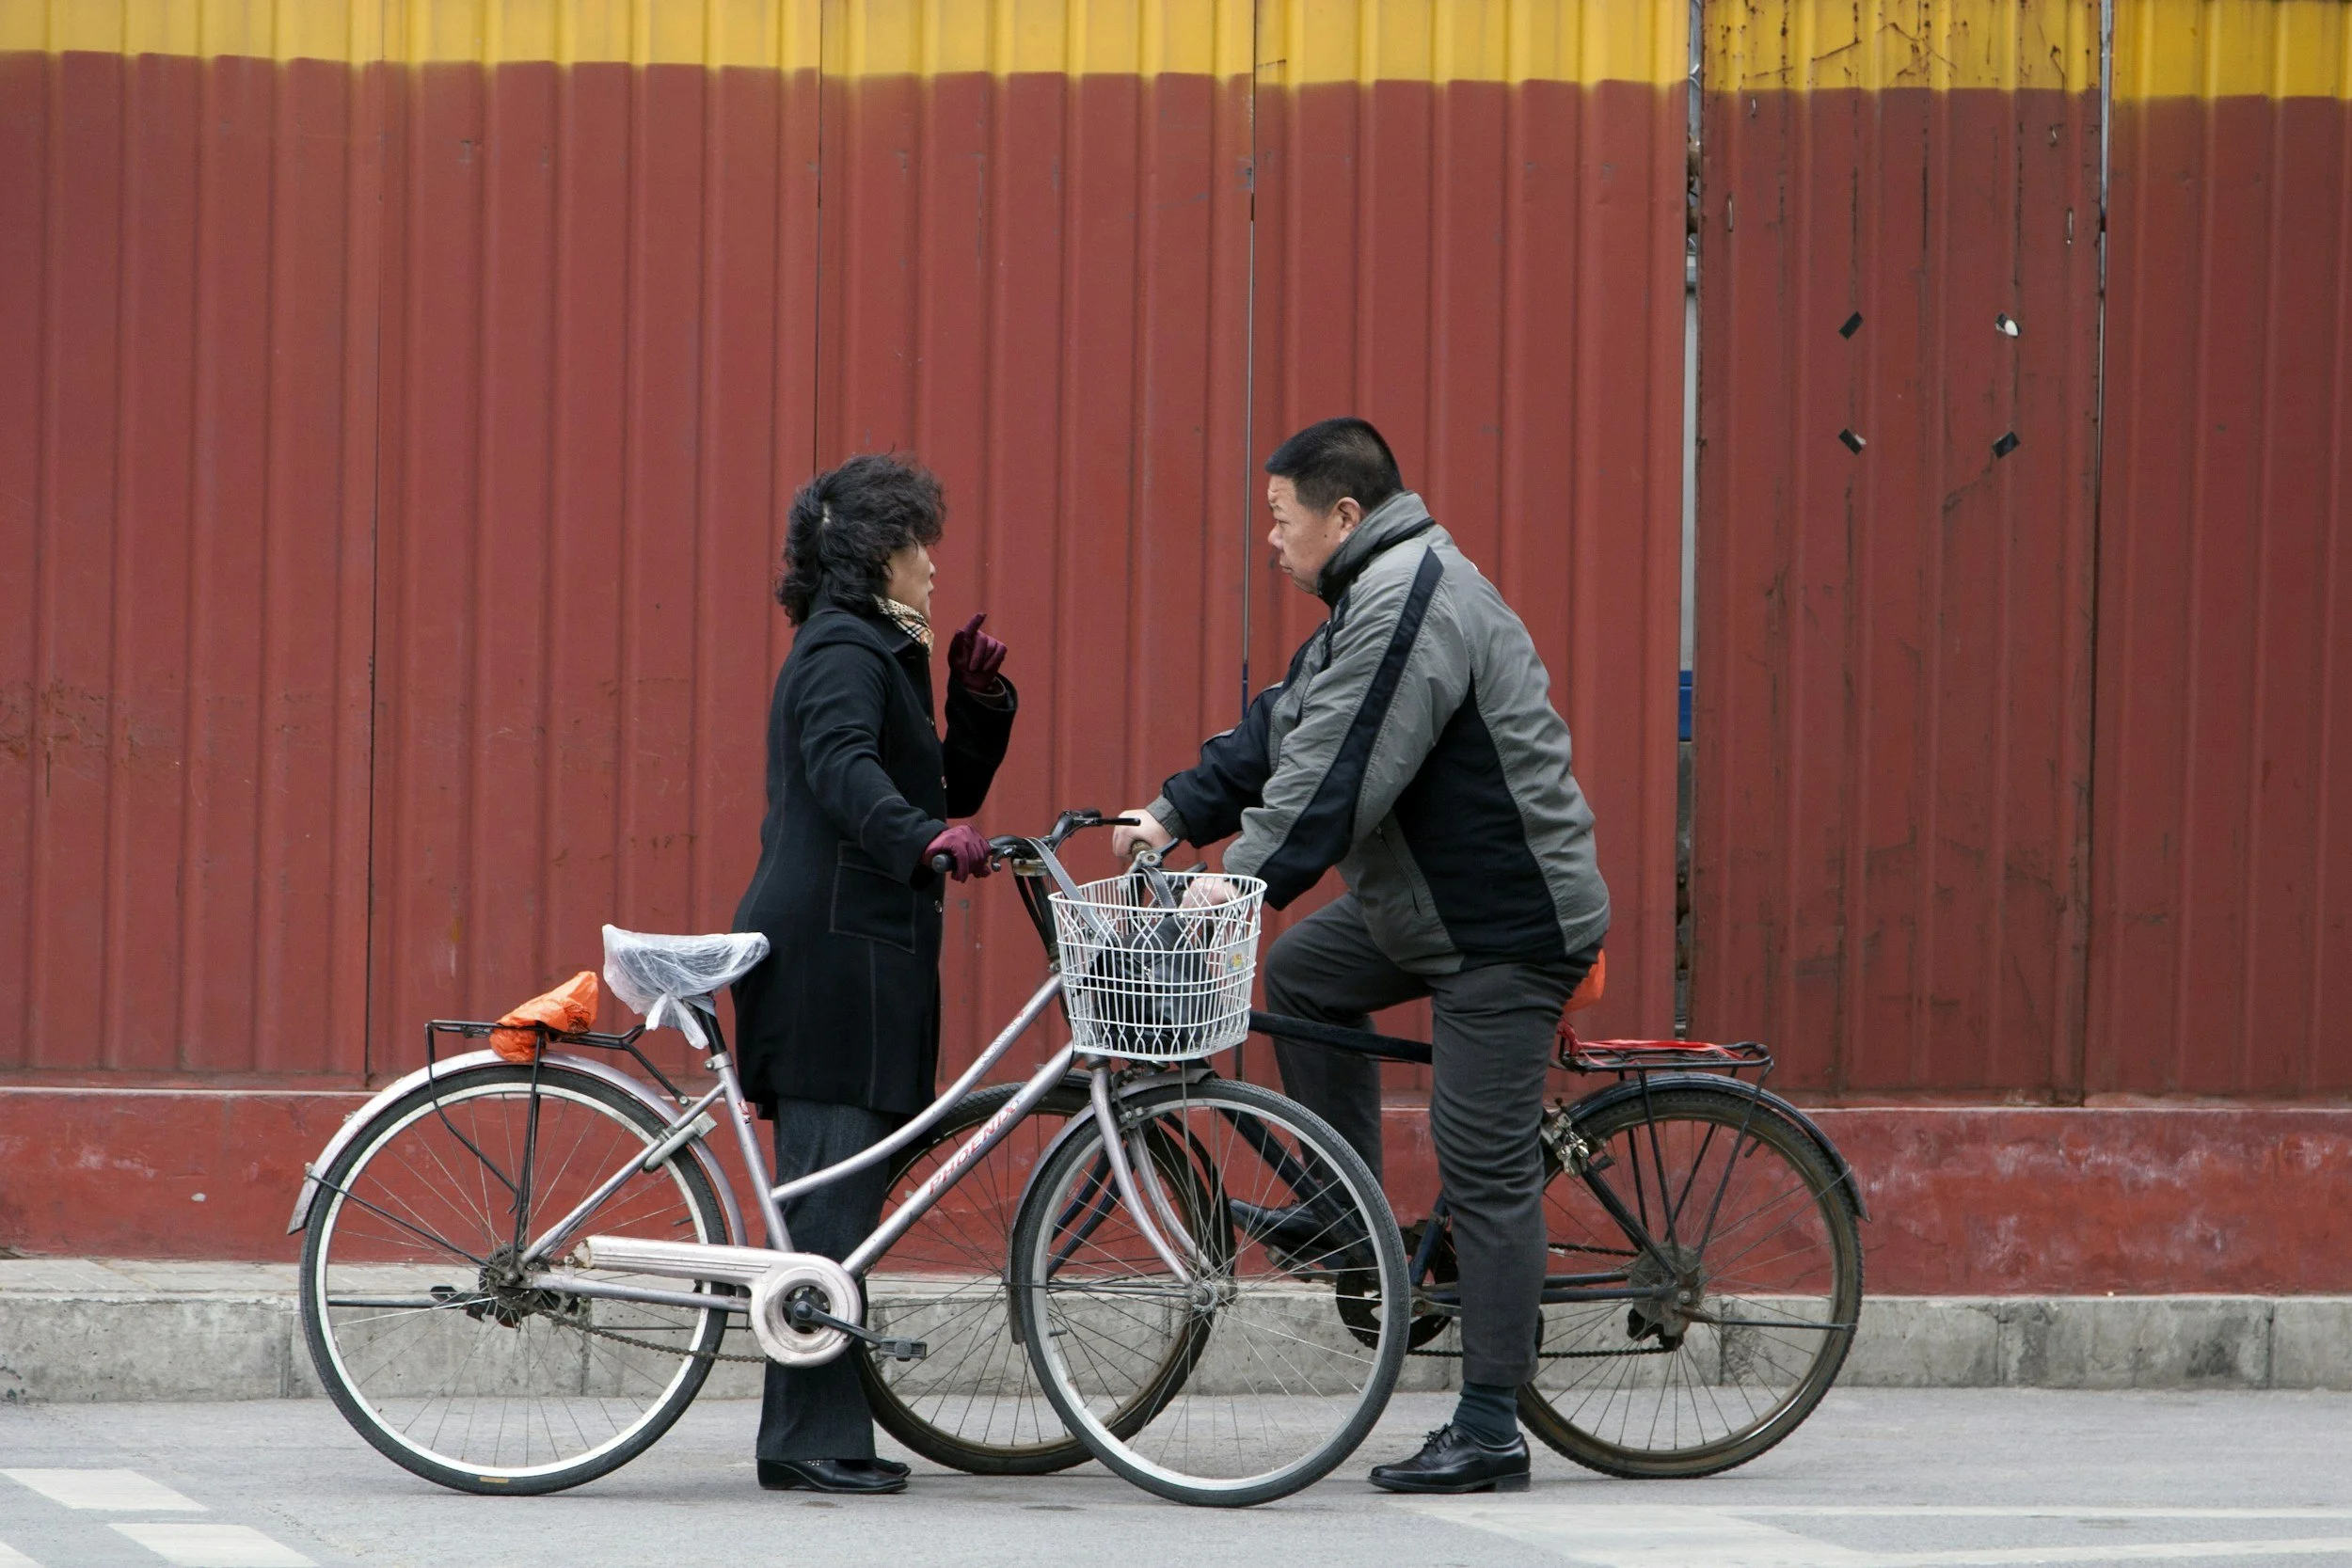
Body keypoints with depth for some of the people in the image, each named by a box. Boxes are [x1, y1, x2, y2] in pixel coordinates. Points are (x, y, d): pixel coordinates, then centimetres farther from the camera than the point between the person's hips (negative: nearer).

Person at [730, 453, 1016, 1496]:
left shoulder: (874, 653, 23)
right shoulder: (842, 653, -10)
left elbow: (950, 785, 23)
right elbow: (847, 770, -28)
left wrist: (977, 699, 8)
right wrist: (930, 838, -43)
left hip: (858, 957, 11)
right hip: (829, 951, -11)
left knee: (837, 1201, 10)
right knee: (830, 1193, -11)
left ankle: (822, 1437, 13)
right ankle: (807, 1440, -11)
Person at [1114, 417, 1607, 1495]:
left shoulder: (1410, 601, -20)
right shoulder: (1382, 593, 14)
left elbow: (1335, 776, -25)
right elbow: (1283, 730, 17)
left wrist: (1240, 883, -22)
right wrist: (1175, 816, 11)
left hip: (1509, 922, -11)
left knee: (1485, 1172, -8)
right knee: (1303, 971, 21)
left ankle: (1489, 1430, -5)